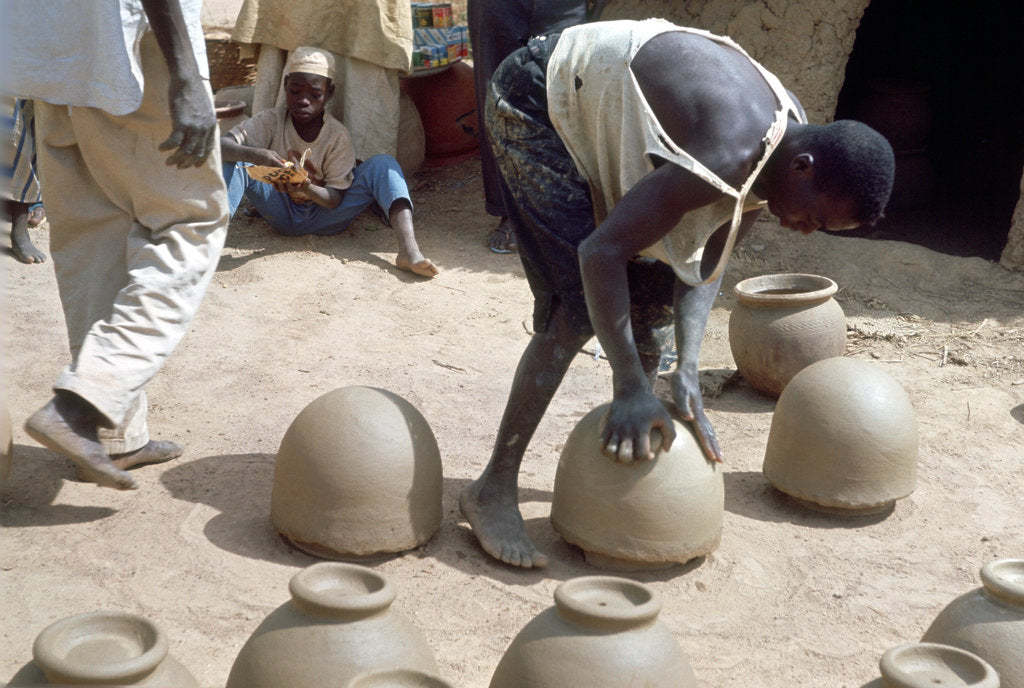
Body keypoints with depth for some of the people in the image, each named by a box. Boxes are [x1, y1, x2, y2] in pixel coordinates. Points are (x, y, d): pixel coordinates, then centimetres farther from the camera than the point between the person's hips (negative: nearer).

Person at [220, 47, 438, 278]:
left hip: (323, 214, 0)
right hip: (282, 215, 1)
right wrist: (254, 155, -44)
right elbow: (221, 145, -22)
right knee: (235, 162, -23)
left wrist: (306, 187, -38)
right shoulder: (271, 121, -10)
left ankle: (408, 249, -44)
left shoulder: (337, 135, -11)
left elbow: (335, 198, -14)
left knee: (383, 164, -22)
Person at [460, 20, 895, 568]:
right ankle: (492, 491, -9)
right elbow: (600, 251, -35)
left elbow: (707, 256, -4)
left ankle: (629, 443, 20)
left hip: (602, 100, 9)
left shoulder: (791, 138, -7)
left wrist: (686, 369, -16)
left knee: (652, 295, 6)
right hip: (536, 103, -9)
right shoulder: (729, 155, -36)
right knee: (578, 308, -16)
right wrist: (630, 386, -31)